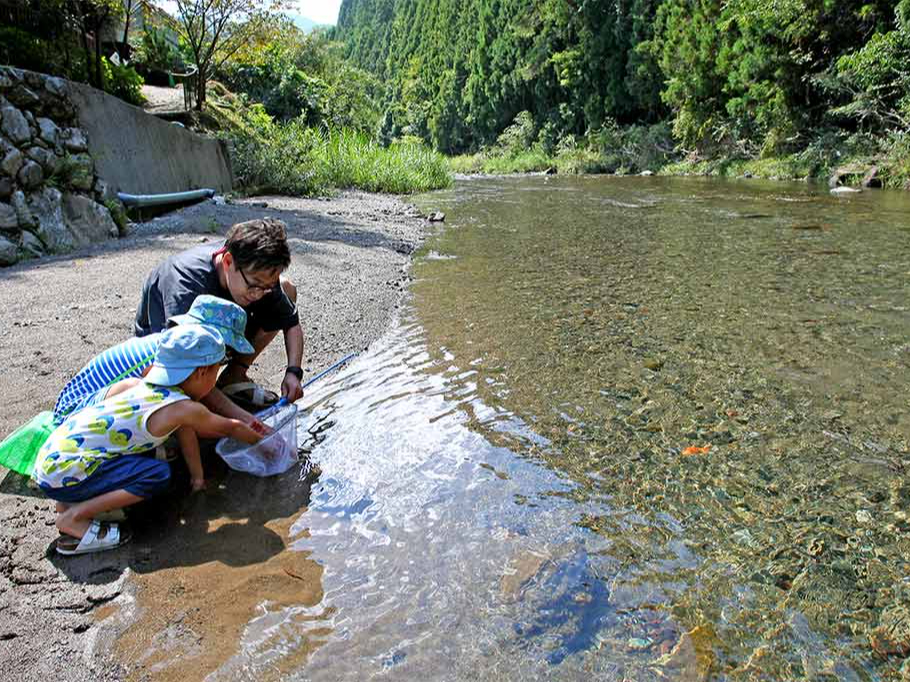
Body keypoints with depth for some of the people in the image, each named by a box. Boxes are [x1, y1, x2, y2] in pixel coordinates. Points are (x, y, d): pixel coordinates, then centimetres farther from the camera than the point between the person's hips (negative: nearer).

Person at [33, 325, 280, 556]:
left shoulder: (137, 385, 6)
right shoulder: (184, 409, -15)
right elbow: (230, 428, 3)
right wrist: (259, 438, 22)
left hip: (51, 455, 9)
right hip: (64, 474, -9)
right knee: (158, 474, -17)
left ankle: (70, 502, 16)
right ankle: (74, 519, -8)